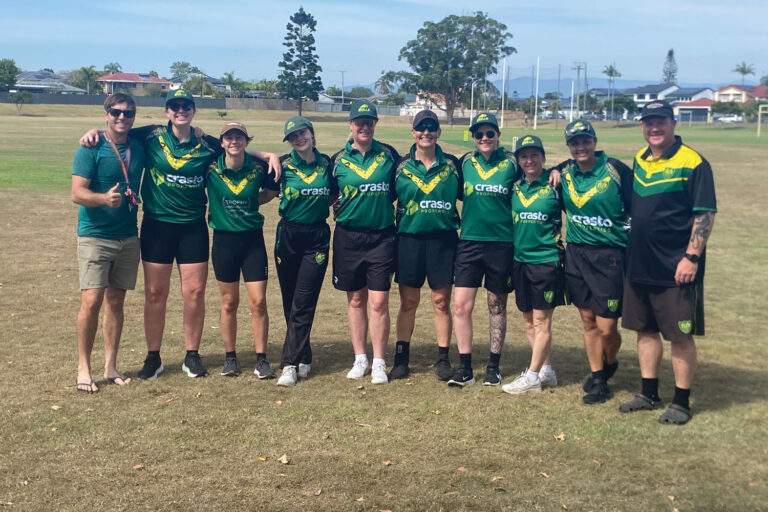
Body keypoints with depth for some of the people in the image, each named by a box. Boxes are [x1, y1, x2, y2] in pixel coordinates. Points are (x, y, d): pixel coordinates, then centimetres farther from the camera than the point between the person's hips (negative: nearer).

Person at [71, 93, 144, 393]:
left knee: (116, 301, 9)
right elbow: (77, 193, -16)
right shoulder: (91, 149, -9)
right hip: (95, 236, -5)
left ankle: (110, 366, 17)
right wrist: (105, 198, -33)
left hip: (128, 237, 5)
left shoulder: (139, 149, 6)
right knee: (91, 301, -10)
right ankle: (83, 368, 3)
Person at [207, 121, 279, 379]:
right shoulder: (211, 168, -6)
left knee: (258, 302, -3)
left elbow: (271, 191, 12)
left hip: (253, 239, 0)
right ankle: (230, 357, 23)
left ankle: (261, 359, 9)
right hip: (224, 240, 0)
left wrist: (250, 201, 1)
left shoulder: (259, 167, -5)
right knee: (229, 302, 9)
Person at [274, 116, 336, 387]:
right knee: (290, 301, 7)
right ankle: (303, 358, 20)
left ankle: (290, 364, -3)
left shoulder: (327, 163, 3)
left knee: (303, 302, -5)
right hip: (288, 235, 1)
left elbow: (335, 195, 16)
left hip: (317, 237, 0)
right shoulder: (283, 164, -1)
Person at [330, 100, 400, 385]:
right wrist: (341, 208, -2)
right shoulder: (338, 160, 4)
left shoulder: (389, 154, 3)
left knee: (379, 302, -3)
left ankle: (379, 363, 7)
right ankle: (360, 359, 21)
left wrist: (385, 204, 4)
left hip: (381, 237, -1)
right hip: (348, 237, 1)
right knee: (355, 300, 10)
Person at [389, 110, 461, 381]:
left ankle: (443, 359, 15)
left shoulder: (452, 165, 4)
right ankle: (401, 358, 17)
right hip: (409, 239, 0)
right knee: (408, 302, 7)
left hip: (443, 240, 0)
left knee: (441, 302, 5)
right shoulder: (401, 166, 4)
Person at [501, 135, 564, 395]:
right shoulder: (515, 187, 8)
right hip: (520, 260, 6)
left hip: (546, 260, -6)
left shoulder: (554, 185, -7)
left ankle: (532, 376, 5)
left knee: (541, 321, 0)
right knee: (529, 320, 11)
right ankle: (546, 370, 23)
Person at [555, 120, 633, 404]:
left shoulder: (616, 170, -10)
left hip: (610, 256, -4)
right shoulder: (564, 172, 4)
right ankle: (597, 380, 26)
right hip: (576, 254, 4)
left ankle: (609, 364, 30)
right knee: (588, 321, 11)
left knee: (607, 327, -2)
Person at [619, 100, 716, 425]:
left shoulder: (693, 163, -11)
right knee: (645, 329, 14)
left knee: (680, 335, 2)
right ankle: (649, 394, 27)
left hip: (676, 269, -7)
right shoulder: (639, 160, 9)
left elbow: (705, 214, -13)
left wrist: (692, 257, -19)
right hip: (639, 265, 7)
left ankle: (681, 403, 14)